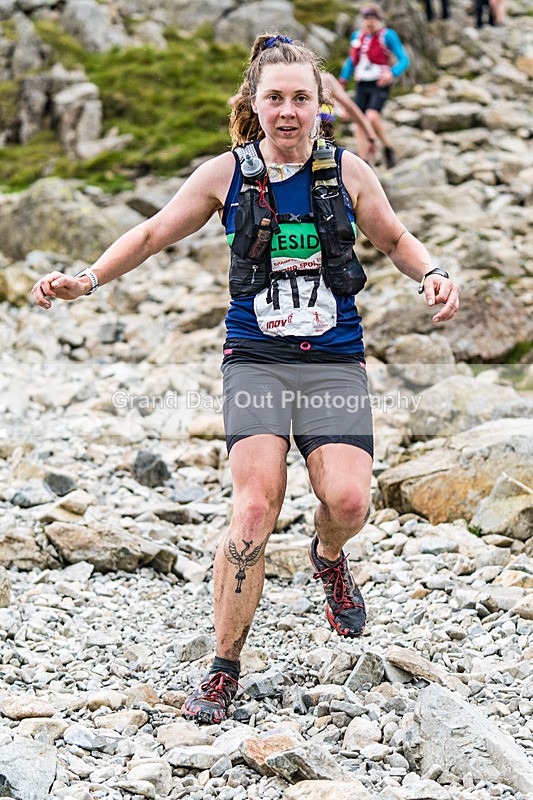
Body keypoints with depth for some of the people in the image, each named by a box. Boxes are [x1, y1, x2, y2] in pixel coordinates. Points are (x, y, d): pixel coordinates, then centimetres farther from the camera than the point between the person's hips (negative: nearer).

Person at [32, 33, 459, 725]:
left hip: (334, 359, 1)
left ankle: (329, 558, 23)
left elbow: (395, 239, 19)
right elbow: (153, 234, 12)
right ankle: (224, 670, -1)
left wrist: (433, 276, 0)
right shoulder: (226, 174, 2)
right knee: (255, 508, -15)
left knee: (347, 499, -18)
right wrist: (86, 280, 2)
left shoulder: (348, 172, 4)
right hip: (255, 357, -1)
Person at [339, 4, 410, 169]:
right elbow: (351, 61, 22)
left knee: (372, 116, -26)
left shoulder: (388, 36, -8)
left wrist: (391, 73, -29)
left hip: (380, 85, -6)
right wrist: (342, 82, 14)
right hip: (362, 86, 6)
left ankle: (388, 149, -5)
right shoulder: (357, 36, 9)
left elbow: (404, 60, -11)